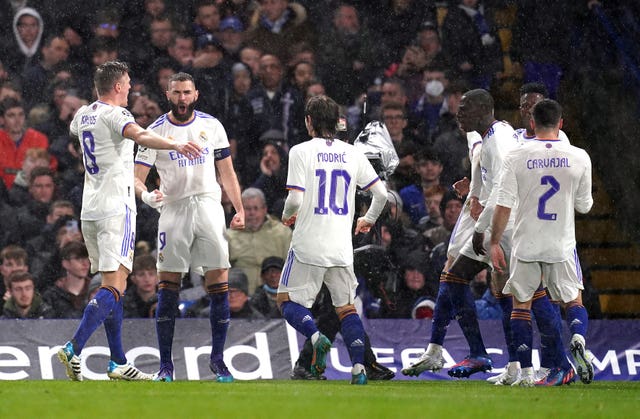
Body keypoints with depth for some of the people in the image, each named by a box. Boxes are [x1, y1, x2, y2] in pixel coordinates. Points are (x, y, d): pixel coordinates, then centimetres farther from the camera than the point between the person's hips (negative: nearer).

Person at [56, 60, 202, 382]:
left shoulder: (83, 115, 15)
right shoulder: (114, 115, -10)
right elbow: (139, 135, -31)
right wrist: (175, 145, -46)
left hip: (89, 210, 9)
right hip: (115, 207, -9)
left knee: (113, 284, 12)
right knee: (114, 286, -13)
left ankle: (118, 363, 12)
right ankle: (73, 349, -28)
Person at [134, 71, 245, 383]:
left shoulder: (211, 126, 7)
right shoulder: (156, 131, 1)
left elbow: (226, 172, 13)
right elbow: (136, 177, -2)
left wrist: (239, 209, 5)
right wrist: (146, 196, -24)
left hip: (208, 206, 1)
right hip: (173, 208, -1)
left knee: (219, 282, -5)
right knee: (167, 286, -3)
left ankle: (217, 358, 4)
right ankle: (165, 365, 1)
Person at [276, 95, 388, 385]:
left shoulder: (301, 152, -6)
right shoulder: (352, 154, 6)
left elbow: (295, 199, -13)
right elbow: (381, 193, 6)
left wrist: (287, 216, 9)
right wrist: (368, 219, 24)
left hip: (308, 244, -4)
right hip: (341, 247, 4)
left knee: (288, 300, 9)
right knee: (346, 307, 11)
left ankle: (316, 337, -19)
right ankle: (359, 367, -4)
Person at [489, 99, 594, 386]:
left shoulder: (517, 157, -7)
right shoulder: (579, 157, -3)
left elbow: (504, 205, -9)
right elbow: (584, 206, 5)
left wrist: (494, 243, -1)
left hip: (526, 244, 0)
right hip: (562, 246, 0)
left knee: (521, 305, 12)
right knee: (573, 301, 12)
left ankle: (526, 373, 6)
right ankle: (578, 339, -21)